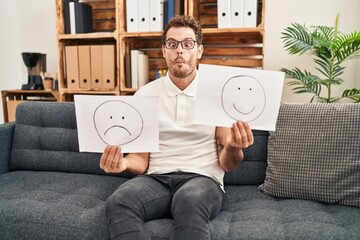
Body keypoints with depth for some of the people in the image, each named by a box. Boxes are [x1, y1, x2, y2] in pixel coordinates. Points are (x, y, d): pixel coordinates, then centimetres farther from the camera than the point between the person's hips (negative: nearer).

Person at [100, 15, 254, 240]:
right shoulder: (144, 94, 8)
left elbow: (227, 164, 4)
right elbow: (141, 158, 8)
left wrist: (233, 147, -20)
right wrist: (124, 163, -16)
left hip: (202, 179, -1)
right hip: (156, 179, 2)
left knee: (190, 202, -37)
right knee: (118, 202, -30)